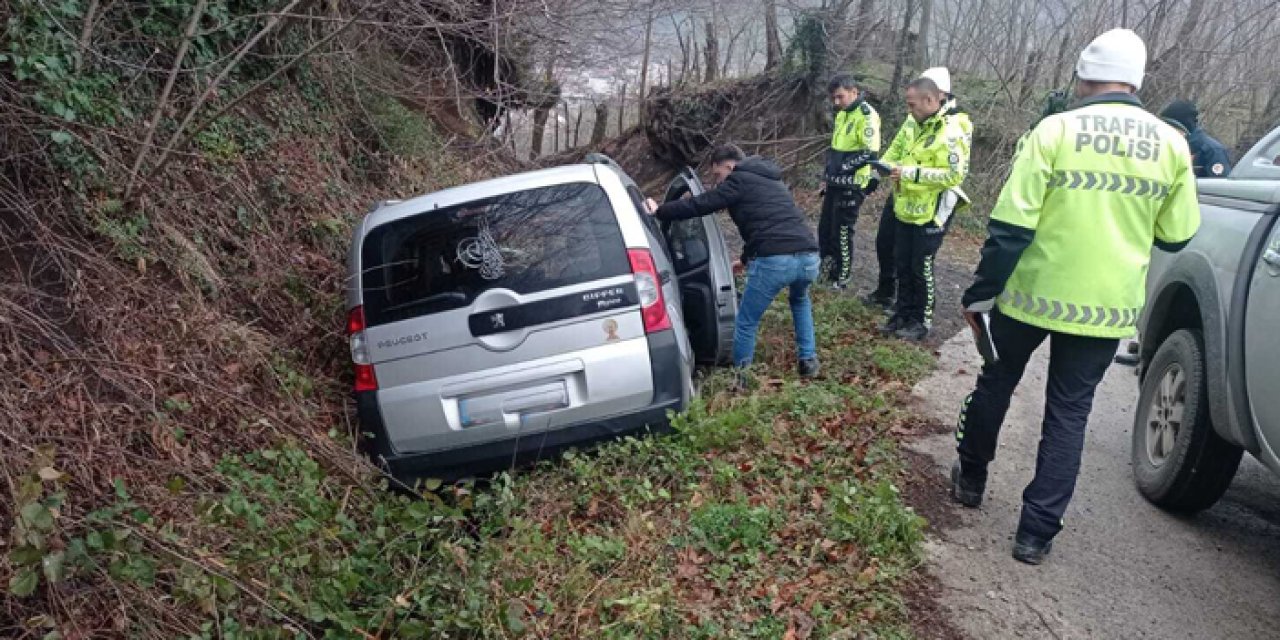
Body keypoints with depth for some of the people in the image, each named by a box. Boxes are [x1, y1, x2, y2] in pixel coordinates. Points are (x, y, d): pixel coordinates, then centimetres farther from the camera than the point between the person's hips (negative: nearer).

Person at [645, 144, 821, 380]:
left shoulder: (740, 180, 7)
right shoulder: (771, 181, 32)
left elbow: (700, 205, 3)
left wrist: (659, 211, 15)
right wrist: (748, 257, 46)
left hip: (774, 261, -8)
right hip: (809, 257, 8)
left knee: (746, 323, 10)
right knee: (800, 301, 38)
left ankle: (740, 377, 20)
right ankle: (808, 362, 35)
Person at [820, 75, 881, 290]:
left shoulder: (867, 115, -15)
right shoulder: (842, 114, 13)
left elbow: (871, 153, -22)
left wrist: (844, 166, -23)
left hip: (852, 185, -9)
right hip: (836, 183, 9)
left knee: (842, 232, -1)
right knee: (825, 228, 15)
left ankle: (841, 280, 11)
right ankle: (826, 269, 29)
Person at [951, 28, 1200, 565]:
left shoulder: (1055, 129, -10)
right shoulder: (1171, 144, 0)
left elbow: (1011, 225, -14)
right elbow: (1175, 237, 8)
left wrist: (980, 294, -7)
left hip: (1033, 293, -2)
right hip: (1108, 306, 2)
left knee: (996, 384, 20)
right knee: (1068, 413, 11)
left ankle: (971, 479, 37)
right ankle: (1036, 533, 12)